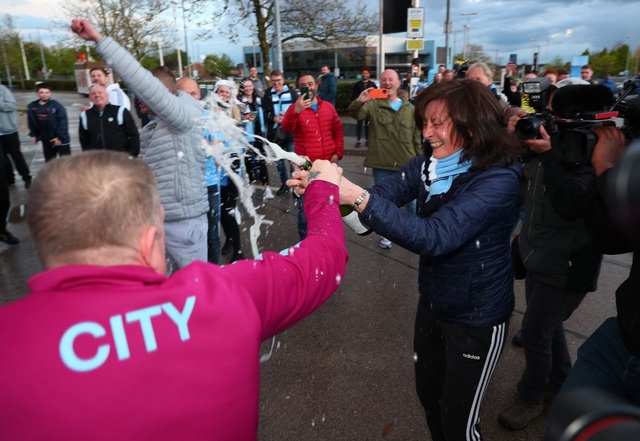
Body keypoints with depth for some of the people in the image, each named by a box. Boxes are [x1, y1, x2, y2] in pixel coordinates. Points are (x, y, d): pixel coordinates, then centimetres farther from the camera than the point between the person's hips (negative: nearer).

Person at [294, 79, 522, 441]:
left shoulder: (497, 179, -26)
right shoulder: (429, 164, -5)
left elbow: (434, 237, -36)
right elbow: (384, 194, -16)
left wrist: (359, 198, -44)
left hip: (477, 316, -6)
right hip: (433, 303, 6)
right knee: (429, 393, 25)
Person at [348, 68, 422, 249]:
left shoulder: (409, 109, 7)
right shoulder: (373, 105, -2)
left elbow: (417, 137, 10)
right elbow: (355, 113, -22)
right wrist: (359, 101, -44)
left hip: (407, 164, 2)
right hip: (381, 164, -2)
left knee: (412, 200, 15)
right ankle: (385, 233, 29)